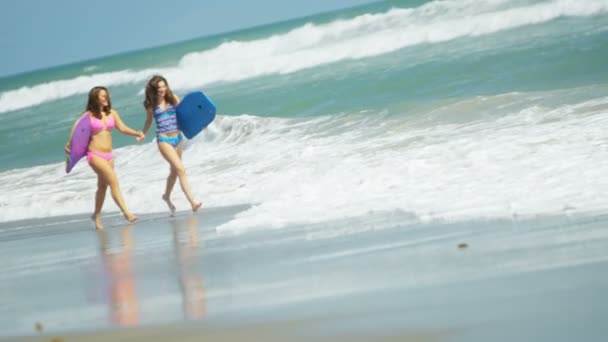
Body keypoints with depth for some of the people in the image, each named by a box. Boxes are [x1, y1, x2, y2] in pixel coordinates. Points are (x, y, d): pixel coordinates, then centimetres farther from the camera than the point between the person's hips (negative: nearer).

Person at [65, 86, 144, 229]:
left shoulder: (111, 113, 7)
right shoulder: (89, 115, -7)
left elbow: (122, 128, 6)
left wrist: (137, 133, -10)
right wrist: (69, 145, -24)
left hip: (109, 155, 6)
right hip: (95, 155, -6)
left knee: (103, 186, 14)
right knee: (113, 181, -18)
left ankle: (97, 215, 30)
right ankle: (126, 213, -21)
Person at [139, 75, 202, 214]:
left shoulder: (173, 99, 3)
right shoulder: (151, 104, 0)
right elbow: (149, 121, 14)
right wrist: (142, 134, 5)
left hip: (178, 138, 4)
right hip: (164, 140, -4)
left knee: (174, 171, 18)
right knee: (181, 170, -16)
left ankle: (167, 196, 42)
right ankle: (192, 201, -19)